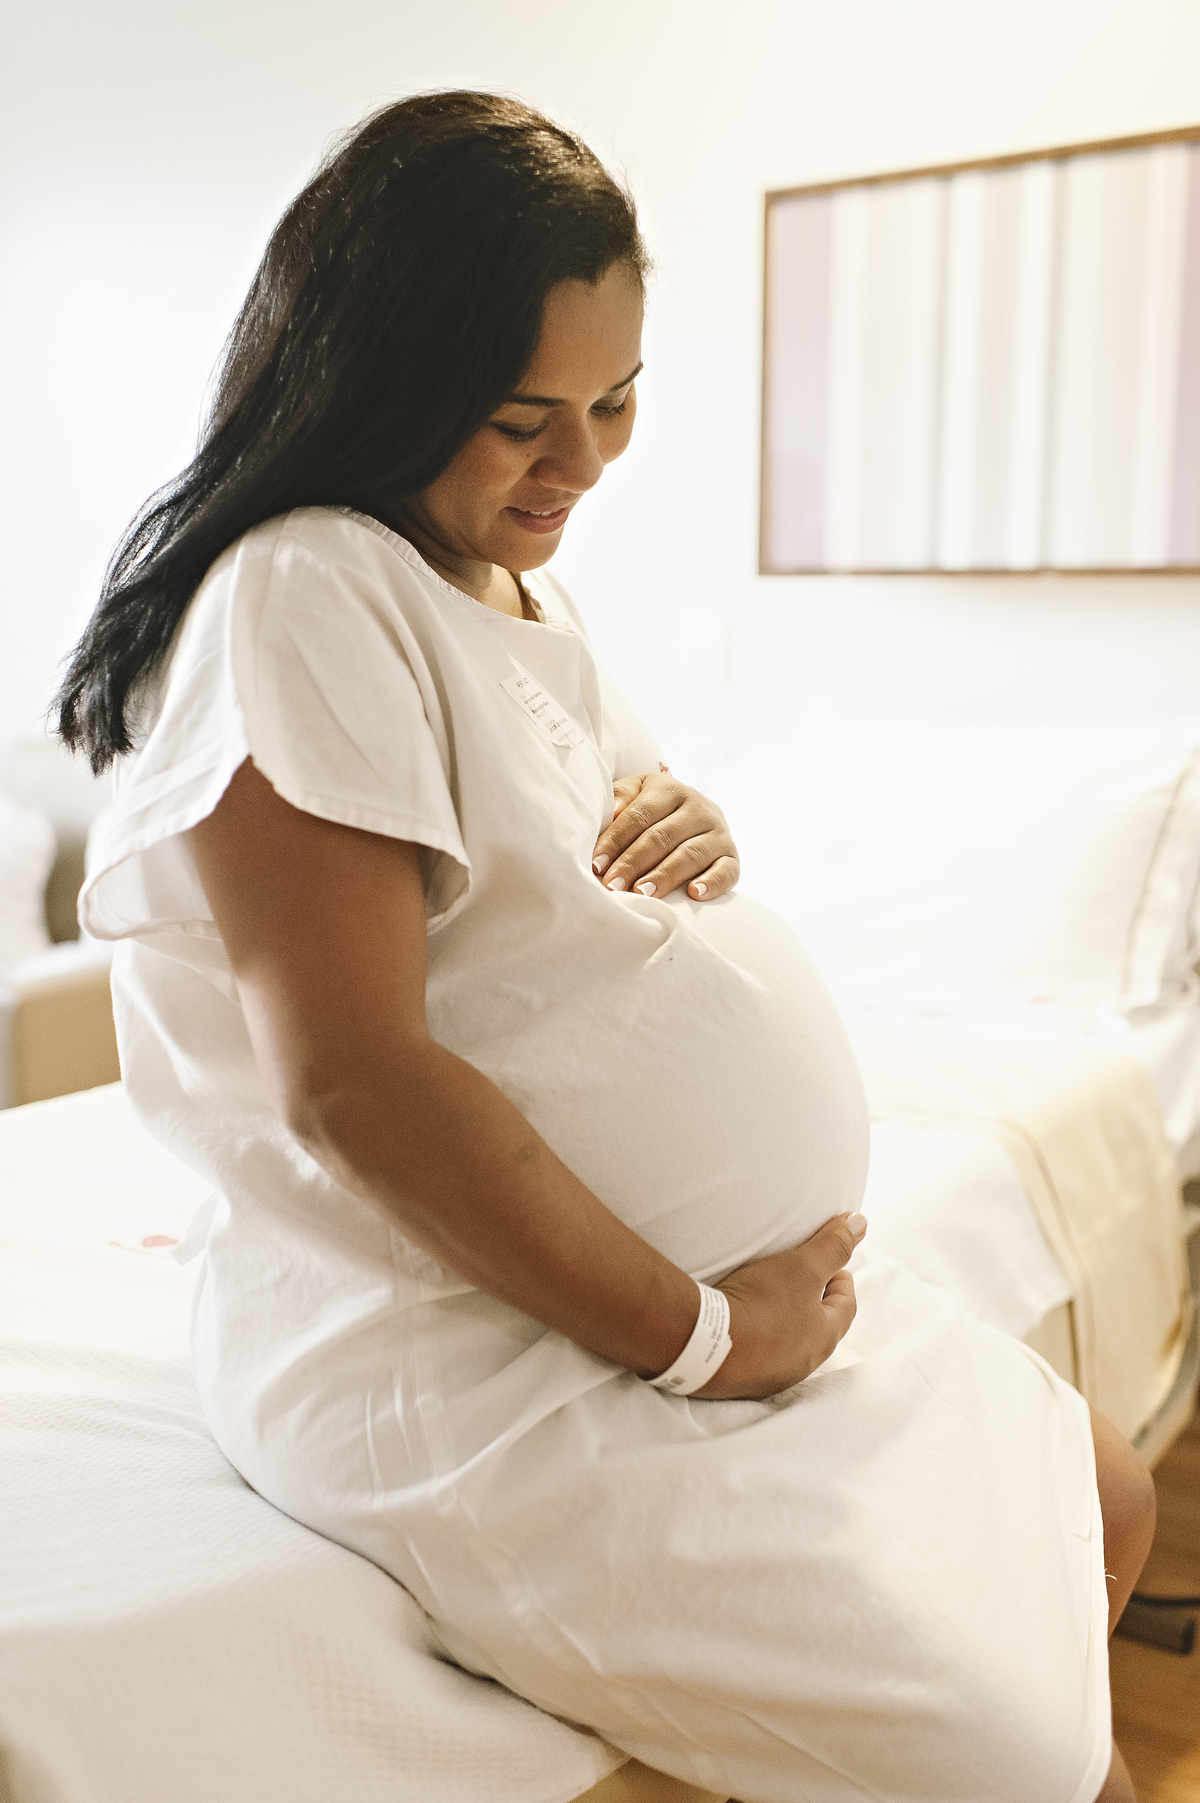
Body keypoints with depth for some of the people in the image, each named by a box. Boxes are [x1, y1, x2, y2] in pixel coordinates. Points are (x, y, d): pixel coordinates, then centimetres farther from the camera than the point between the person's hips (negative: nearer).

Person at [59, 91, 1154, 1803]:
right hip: (480, 1355, -10)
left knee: (1107, 1505, 19)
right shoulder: (303, 598, -19)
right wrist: (692, 1333, -17)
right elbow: (354, 1084, -26)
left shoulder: (521, 585, 11)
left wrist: (695, 843, -4)